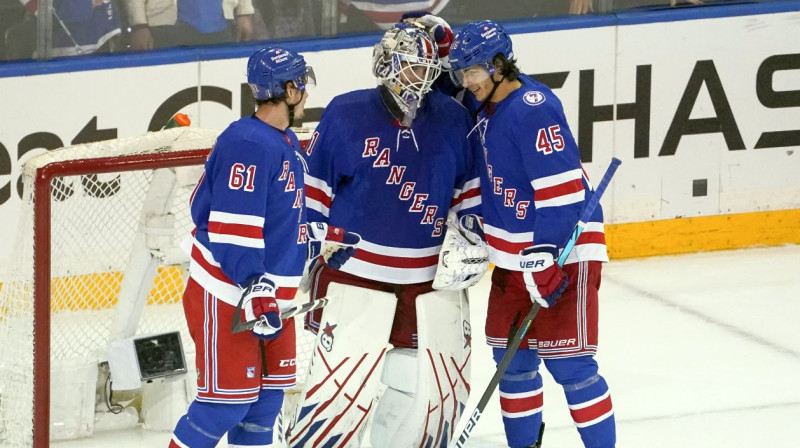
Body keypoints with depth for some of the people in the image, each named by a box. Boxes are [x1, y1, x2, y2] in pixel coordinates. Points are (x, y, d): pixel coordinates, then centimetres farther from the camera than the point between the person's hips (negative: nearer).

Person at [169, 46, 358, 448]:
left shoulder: (286, 142, 12)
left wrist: (322, 234, 17)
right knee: (225, 403, -8)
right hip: (227, 296, -10)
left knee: (266, 396, 14)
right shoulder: (248, 144, -22)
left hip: (266, 294, 10)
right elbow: (231, 227, -26)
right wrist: (254, 292, -28)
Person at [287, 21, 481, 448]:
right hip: (358, 272, -4)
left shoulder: (452, 119, 0)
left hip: (432, 276, 4)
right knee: (344, 379, -11)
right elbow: (314, 184, 0)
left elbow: (468, 187, 12)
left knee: (441, 381, 7)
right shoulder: (346, 114, -8)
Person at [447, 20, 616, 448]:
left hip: (561, 251, -9)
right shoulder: (489, 107, 7)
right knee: (512, 359, 13)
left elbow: (561, 187, -25)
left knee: (568, 364, -9)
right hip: (514, 256, 9)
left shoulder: (534, 108, -21)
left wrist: (544, 257, -25)